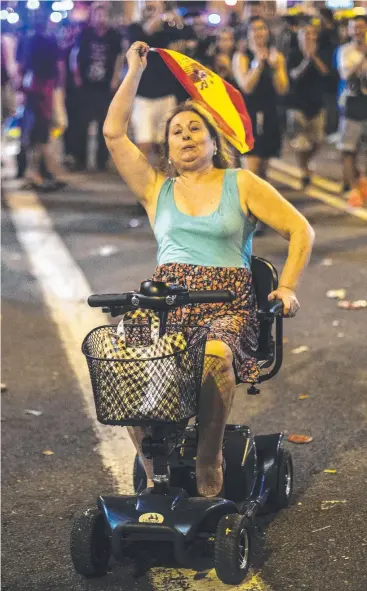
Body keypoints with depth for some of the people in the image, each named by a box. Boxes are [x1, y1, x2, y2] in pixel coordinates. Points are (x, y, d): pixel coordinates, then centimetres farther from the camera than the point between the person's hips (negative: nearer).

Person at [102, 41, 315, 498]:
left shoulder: (240, 184, 12)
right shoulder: (156, 189, 20)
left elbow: (300, 229, 11)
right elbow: (114, 133, 13)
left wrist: (286, 287, -2)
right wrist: (135, 70, 19)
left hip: (228, 305, -2)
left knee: (215, 355, -39)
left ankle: (209, 469, -23)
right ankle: (157, 478, -20)